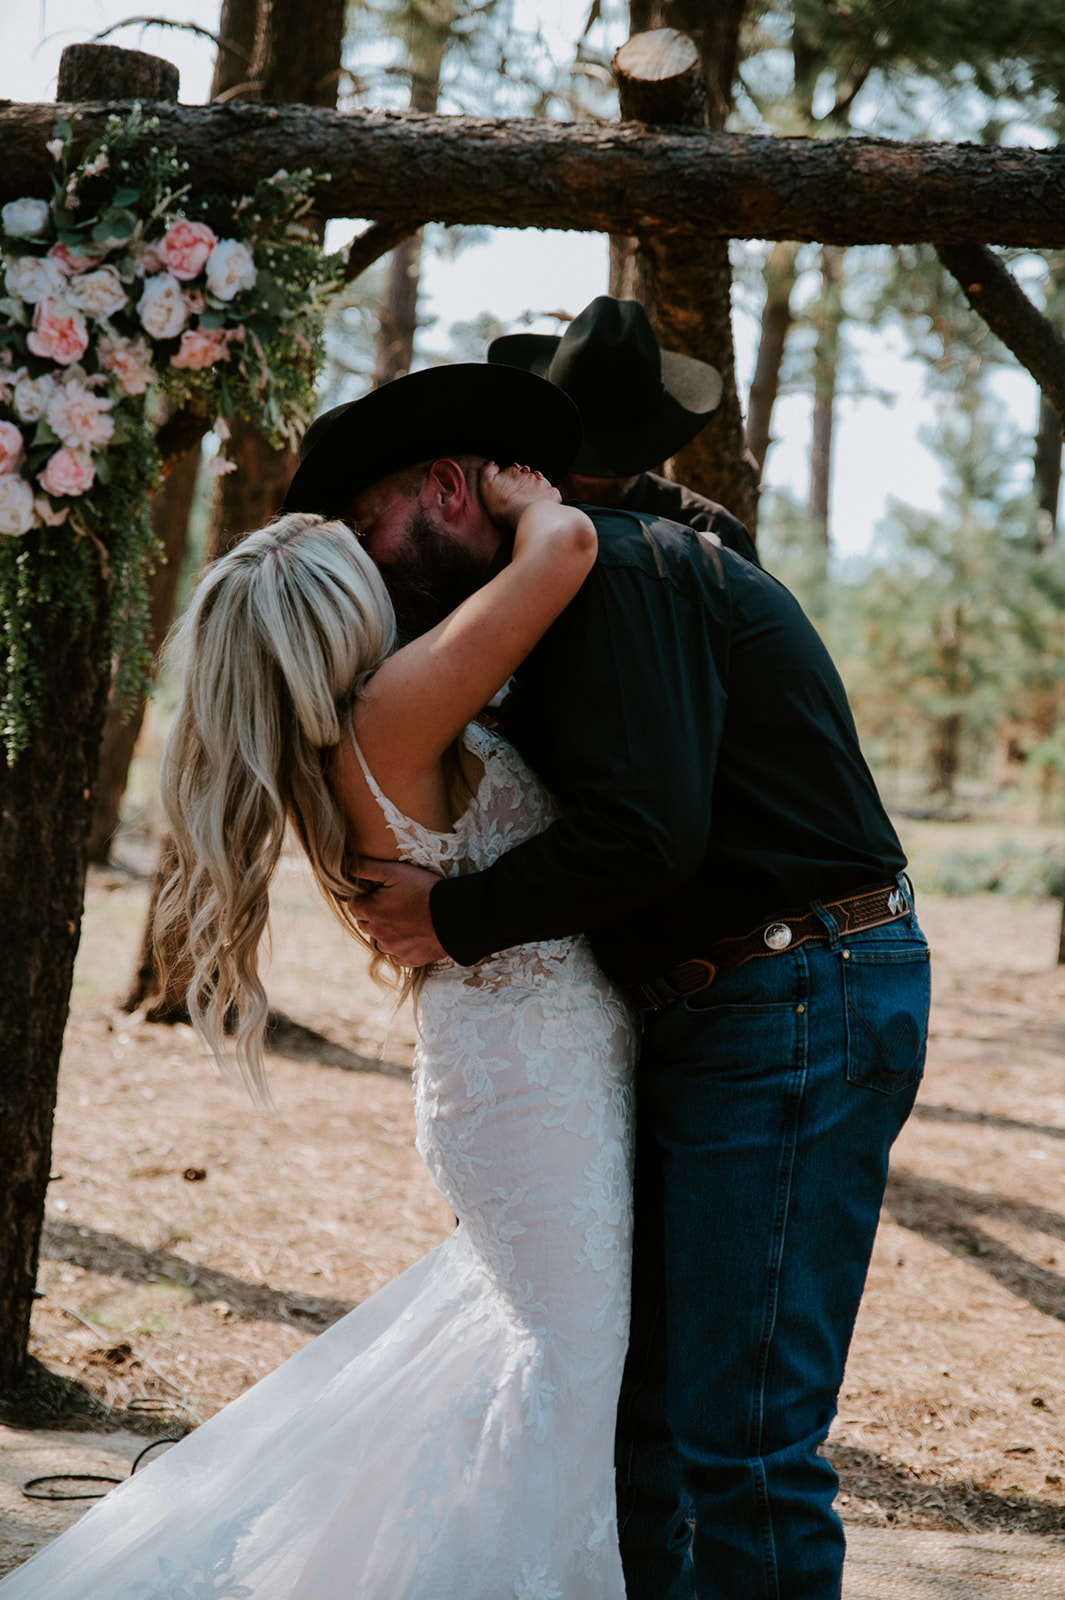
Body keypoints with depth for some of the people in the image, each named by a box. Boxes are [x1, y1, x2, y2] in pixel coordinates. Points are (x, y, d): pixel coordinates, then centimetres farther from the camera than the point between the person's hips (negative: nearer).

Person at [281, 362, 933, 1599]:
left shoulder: (615, 564, -13)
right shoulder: (591, 583, 19)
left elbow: (642, 833, -24)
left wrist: (452, 920, -12)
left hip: (798, 1010, -11)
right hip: (712, 1017, 11)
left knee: (738, 1428, -9)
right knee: (637, 1392, 15)